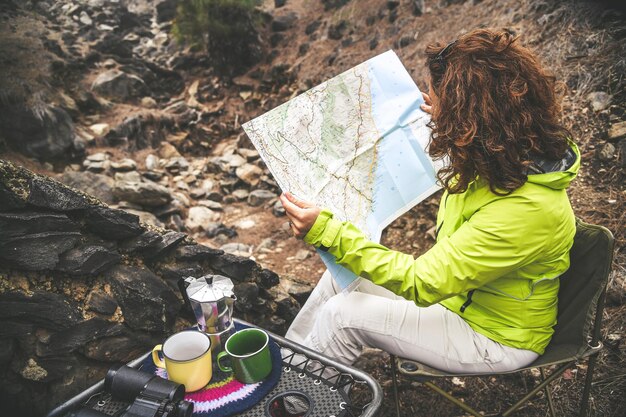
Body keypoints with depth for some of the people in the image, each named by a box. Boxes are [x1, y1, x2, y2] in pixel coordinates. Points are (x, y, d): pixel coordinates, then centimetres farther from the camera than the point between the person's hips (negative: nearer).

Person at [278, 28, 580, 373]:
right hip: (460, 287, 8)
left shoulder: (526, 208, -37)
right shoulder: (518, 154, -11)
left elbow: (422, 282, -33)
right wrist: (446, 125, 15)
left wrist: (326, 232, -37)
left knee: (343, 315, -16)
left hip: (495, 336, -8)